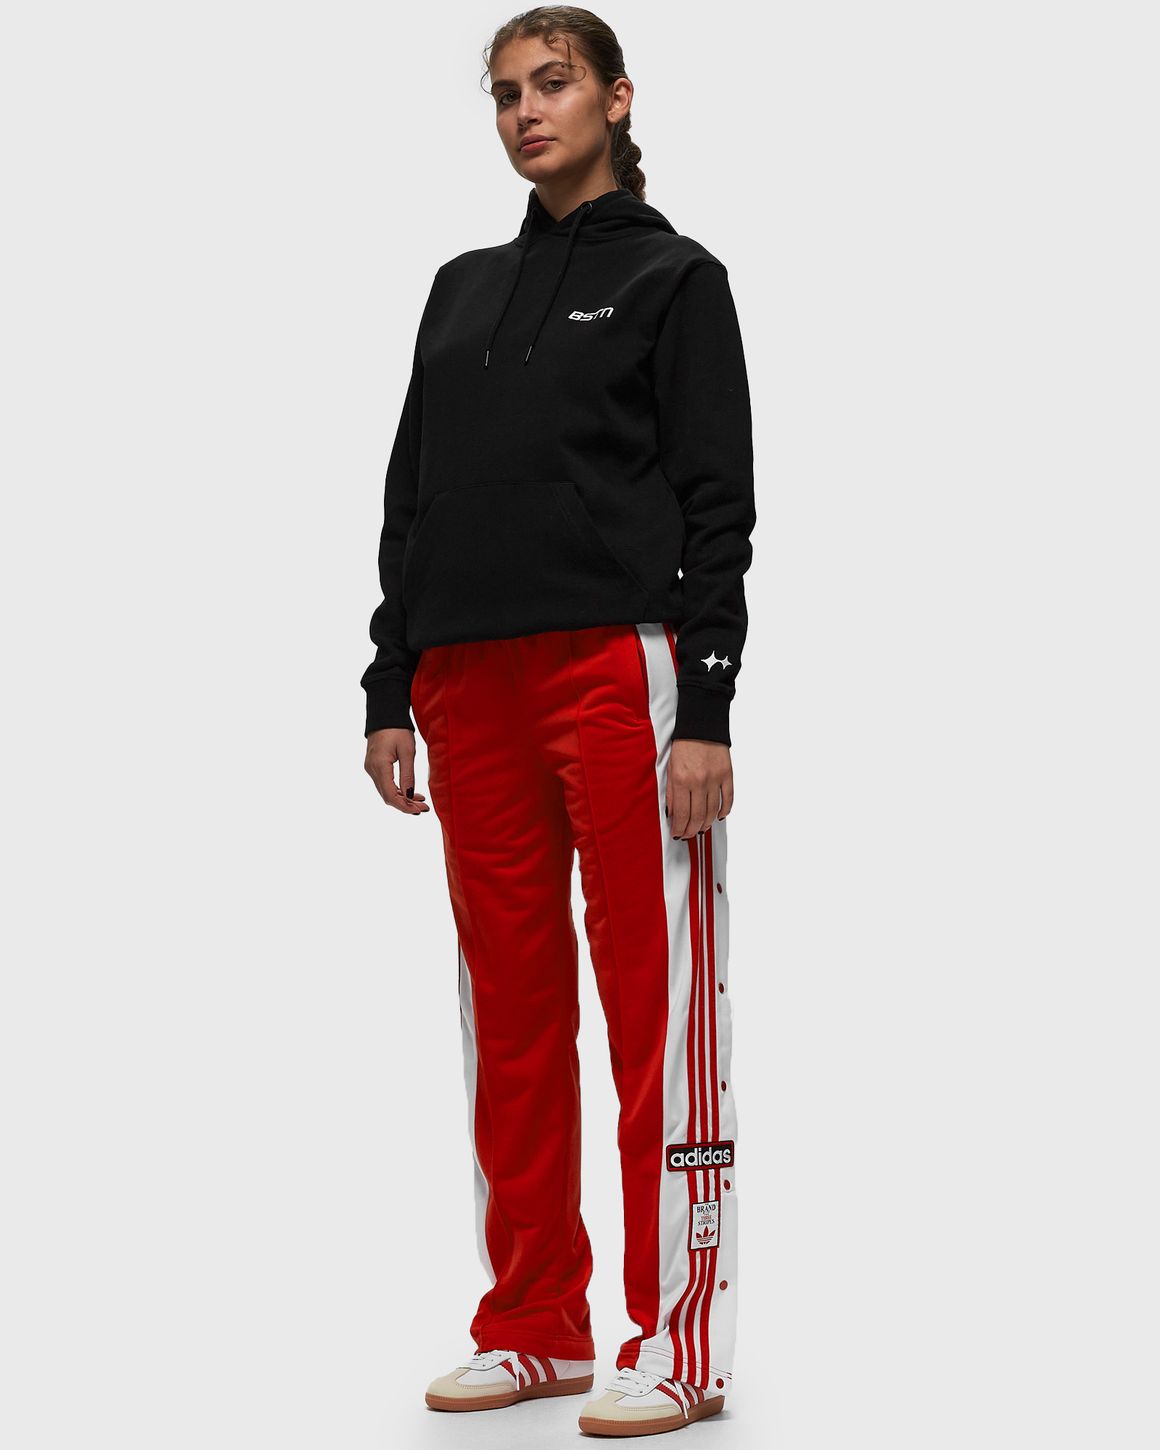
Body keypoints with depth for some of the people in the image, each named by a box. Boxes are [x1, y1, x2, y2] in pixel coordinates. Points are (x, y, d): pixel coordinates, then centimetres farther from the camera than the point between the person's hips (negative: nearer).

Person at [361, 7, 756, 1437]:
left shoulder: (673, 277, 3)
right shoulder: (462, 289, 20)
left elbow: (718, 504, -4)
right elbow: (410, 497, 19)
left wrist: (705, 710, -13)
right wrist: (392, 691, 12)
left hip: (621, 670, -6)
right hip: (471, 685, 6)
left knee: (656, 1006, -4)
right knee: (510, 1010, 8)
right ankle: (535, 1328, 17)